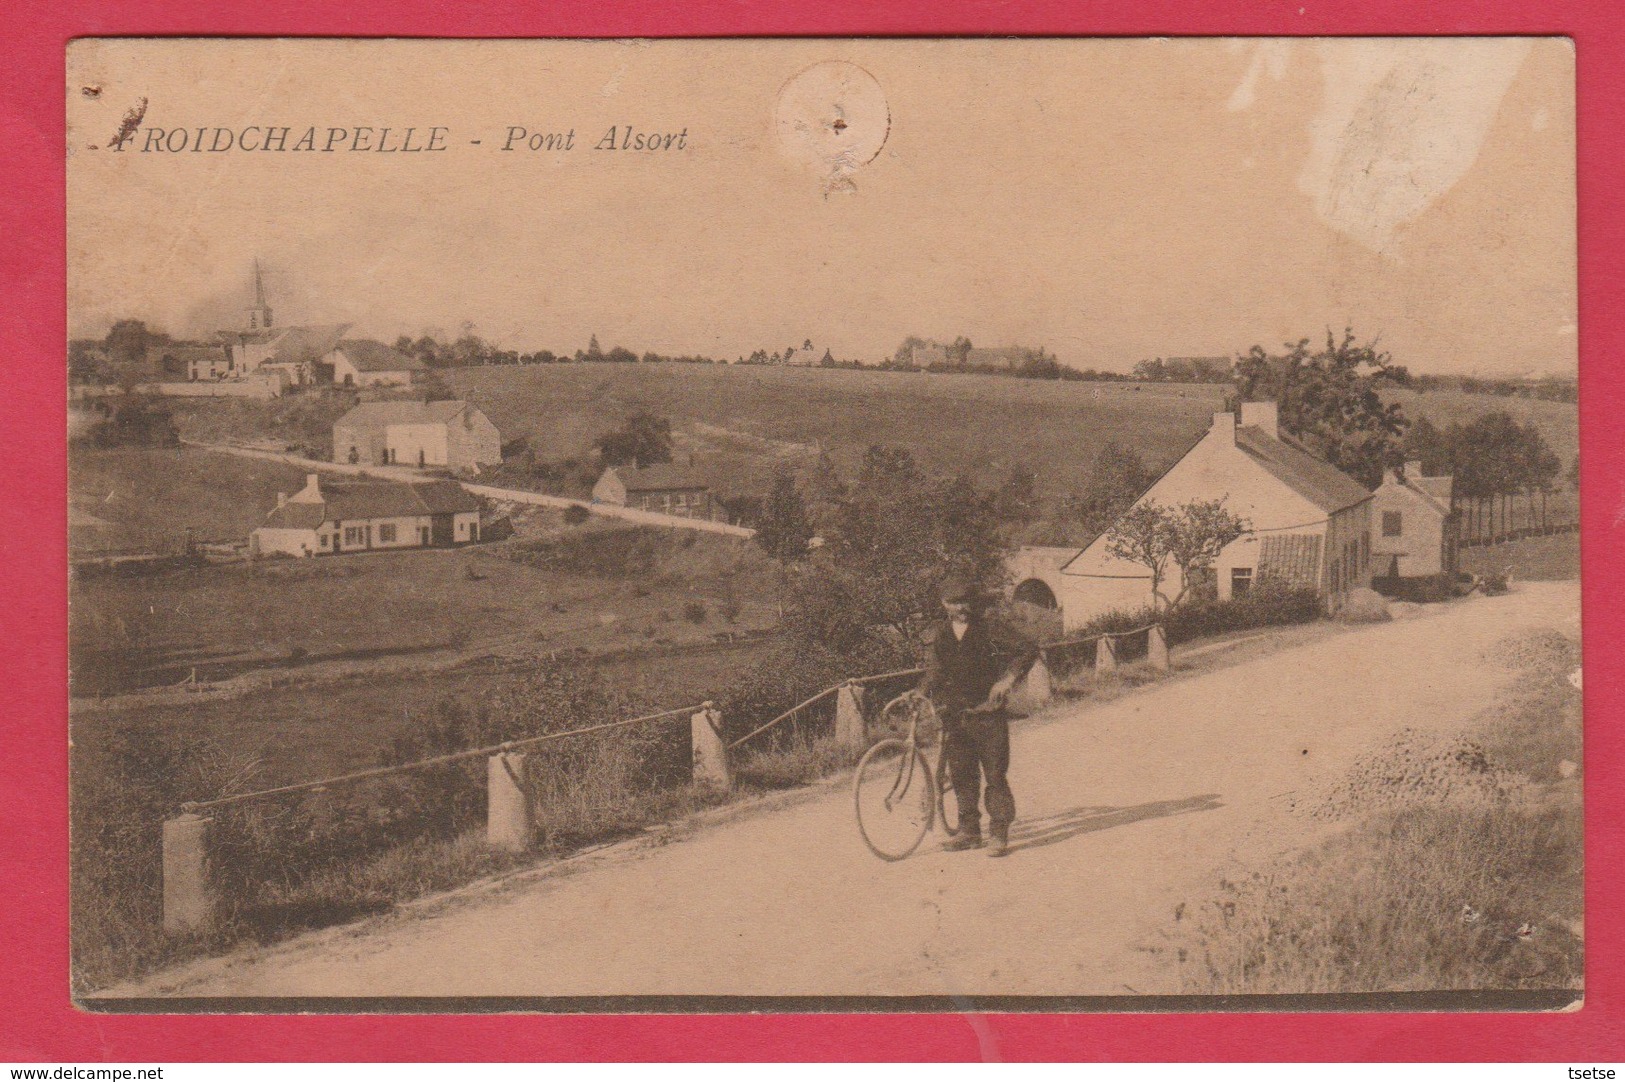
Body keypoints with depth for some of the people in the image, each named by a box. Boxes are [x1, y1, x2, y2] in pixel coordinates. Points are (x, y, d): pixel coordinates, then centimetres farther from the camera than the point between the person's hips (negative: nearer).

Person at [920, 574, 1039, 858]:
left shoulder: (988, 629, -3)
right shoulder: (938, 633, 11)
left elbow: (1028, 648, -6)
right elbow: (933, 670, 21)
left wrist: (1007, 680, -16)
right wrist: (923, 693, 5)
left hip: (987, 712, -4)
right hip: (954, 715, 4)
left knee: (995, 776, -4)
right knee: (961, 775, 8)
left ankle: (1000, 835, 0)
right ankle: (968, 831, 18)